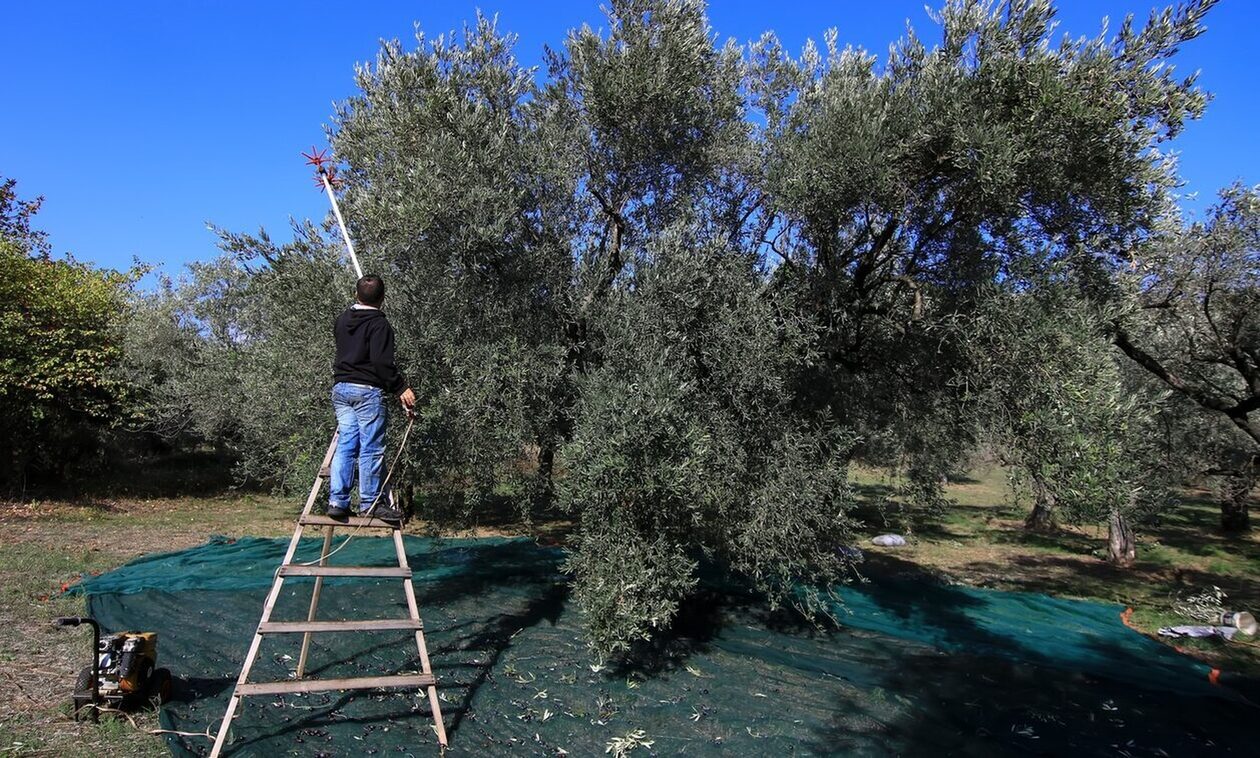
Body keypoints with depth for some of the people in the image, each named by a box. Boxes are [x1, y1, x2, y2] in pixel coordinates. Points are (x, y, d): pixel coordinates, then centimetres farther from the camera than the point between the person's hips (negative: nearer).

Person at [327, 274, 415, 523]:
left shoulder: (342, 319, 13)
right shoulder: (379, 324, -10)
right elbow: (383, 362, -18)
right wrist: (401, 388, -15)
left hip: (340, 388, 7)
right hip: (367, 390, -7)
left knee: (345, 444, 8)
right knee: (371, 448, -1)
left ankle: (337, 501, 5)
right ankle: (370, 502, 4)